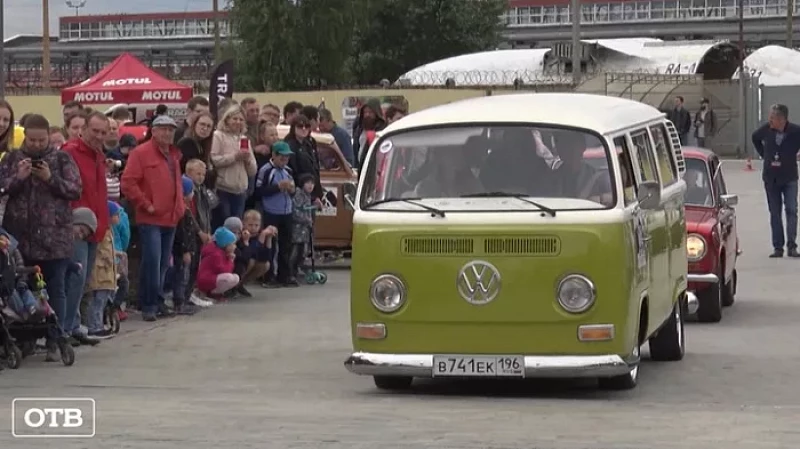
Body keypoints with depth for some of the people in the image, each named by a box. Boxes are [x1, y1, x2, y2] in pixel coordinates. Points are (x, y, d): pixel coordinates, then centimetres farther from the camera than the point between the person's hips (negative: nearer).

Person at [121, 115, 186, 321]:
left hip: (171, 219, 7)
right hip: (150, 219, -7)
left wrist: (180, 205, 18)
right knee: (152, 261, -12)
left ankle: (157, 301, 19)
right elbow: (128, 183, -13)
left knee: (163, 263, 11)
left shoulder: (174, 154, 17)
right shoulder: (141, 153, -7)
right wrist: (145, 204, -13)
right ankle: (149, 305, -8)